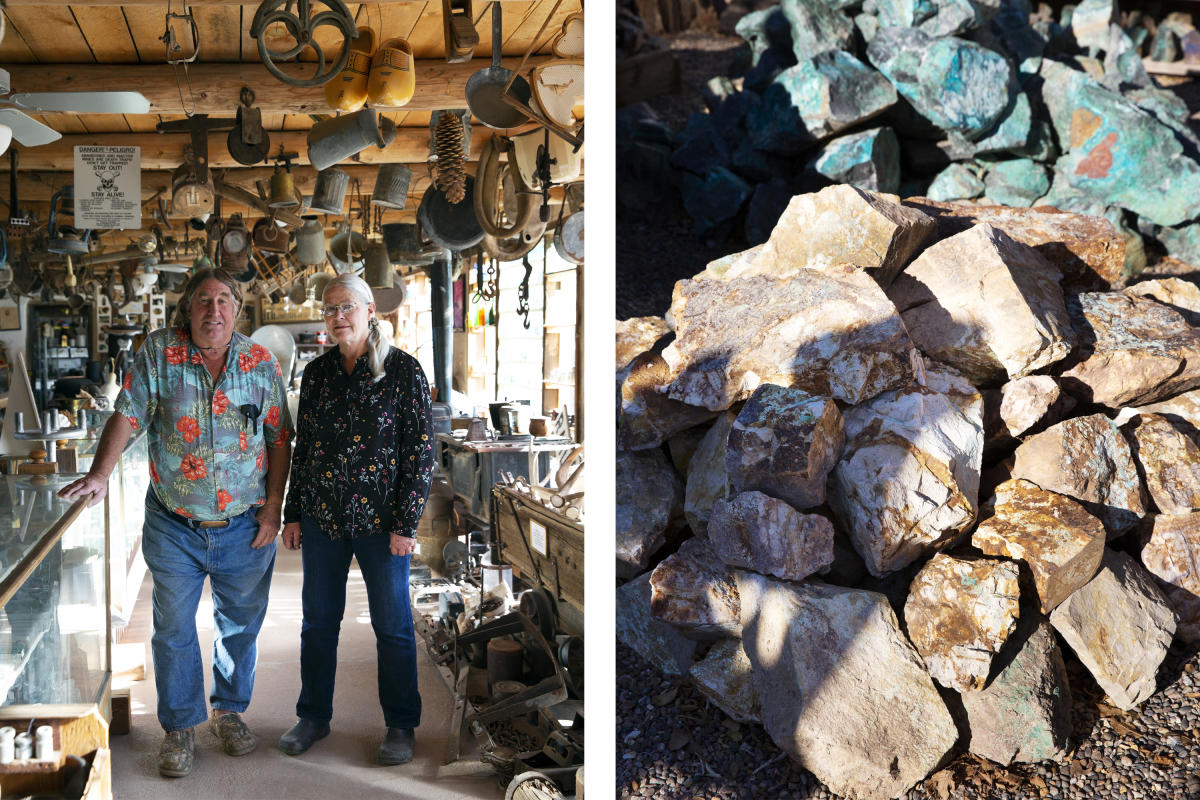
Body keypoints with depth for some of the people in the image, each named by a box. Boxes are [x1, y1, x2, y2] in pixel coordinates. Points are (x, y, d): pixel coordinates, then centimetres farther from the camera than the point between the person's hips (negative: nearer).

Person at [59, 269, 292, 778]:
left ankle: (230, 711, 34)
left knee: (240, 623, 14)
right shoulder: (157, 353, -6)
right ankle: (180, 728, 23)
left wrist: (273, 504, -4)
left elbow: (279, 437, 1)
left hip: (245, 525, 1)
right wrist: (100, 474, -25)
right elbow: (127, 416, -11)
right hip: (174, 526, -1)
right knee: (173, 628, 8)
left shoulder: (260, 363, -3)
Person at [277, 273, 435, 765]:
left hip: (381, 519, -4)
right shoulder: (316, 373, 7)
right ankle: (313, 717, 27)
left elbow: (421, 450, -8)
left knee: (393, 626, 4)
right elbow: (302, 447, 13)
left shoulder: (403, 370, -7)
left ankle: (400, 726, 18)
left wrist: (406, 523, -11)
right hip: (321, 516, 4)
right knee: (318, 622, 12)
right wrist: (292, 514, 10)